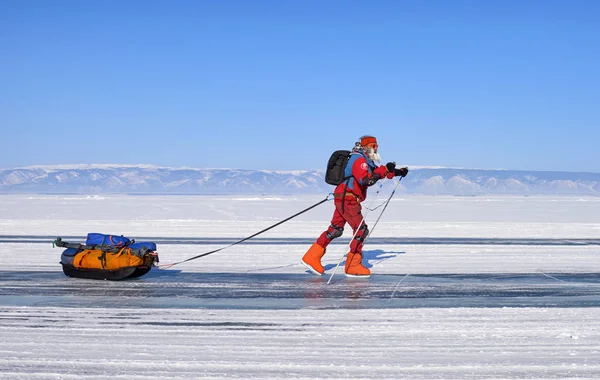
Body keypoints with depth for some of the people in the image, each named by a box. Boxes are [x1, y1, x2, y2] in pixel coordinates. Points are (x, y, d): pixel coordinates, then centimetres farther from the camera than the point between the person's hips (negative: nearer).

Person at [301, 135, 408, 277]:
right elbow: (365, 180, -27)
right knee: (361, 230, -7)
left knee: (335, 229, 12)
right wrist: (385, 169, -26)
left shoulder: (367, 161, 19)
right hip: (347, 199, -10)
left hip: (344, 199, 10)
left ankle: (312, 257, 14)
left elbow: (378, 172, 27)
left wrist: (398, 172, 18)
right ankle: (352, 266, -2)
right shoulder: (359, 159, -13)